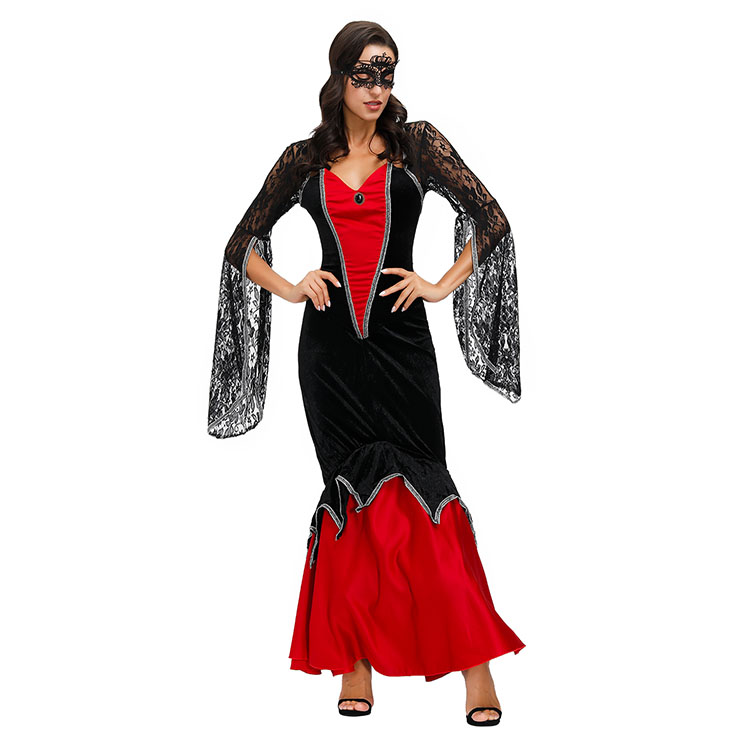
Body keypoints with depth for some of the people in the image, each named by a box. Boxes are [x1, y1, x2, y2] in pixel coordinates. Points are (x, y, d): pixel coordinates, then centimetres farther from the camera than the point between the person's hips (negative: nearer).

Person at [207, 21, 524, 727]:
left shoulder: (417, 144, 5)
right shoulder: (304, 159, 9)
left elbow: (490, 218, 3)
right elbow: (243, 244, 16)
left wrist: (443, 285, -2)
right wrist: (288, 287, 1)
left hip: (400, 337, -1)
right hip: (330, 344, 2)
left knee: (421, 484, -7)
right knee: (351, 492, 3)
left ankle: (474, 662, -2)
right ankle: (355, 661, 12)